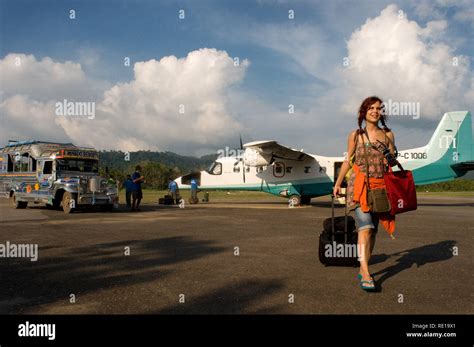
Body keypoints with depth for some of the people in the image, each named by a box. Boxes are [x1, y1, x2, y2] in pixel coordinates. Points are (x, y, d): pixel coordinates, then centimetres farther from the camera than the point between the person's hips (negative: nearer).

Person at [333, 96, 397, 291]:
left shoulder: (388, 135, 10)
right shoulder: (355, 135, 4)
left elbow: (393, 162, 16)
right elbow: (348, 160, 11)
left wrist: (390, 157, -8)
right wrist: (338, 183, 13)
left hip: (379, 187, 3)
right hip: (359, 185, -3)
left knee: (372, 230, 5)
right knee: (365, 227, -16)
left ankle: (362, 270, 17)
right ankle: (366, 275, -17)